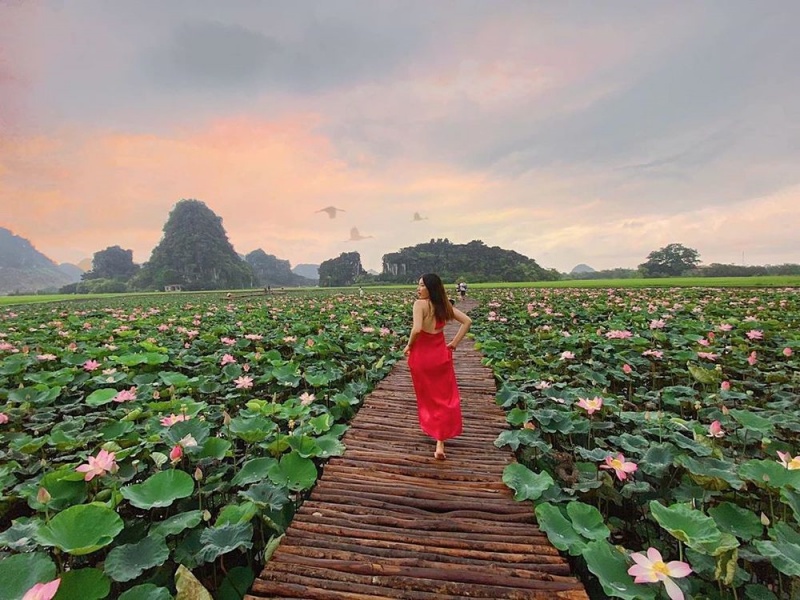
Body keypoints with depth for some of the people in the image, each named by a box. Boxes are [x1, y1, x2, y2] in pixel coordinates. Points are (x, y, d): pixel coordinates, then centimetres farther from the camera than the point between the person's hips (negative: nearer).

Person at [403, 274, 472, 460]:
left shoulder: (420, 303, -15)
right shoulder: (445, 305, 2)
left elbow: (417, 329, -28)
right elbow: (467, 321, 2)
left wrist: (408, 345, -11)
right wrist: (454, 343, 3)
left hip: (421, 355, -3)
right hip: (440, 355, 3)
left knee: (426, 396, 19)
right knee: (444, 397, 9)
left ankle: (430, 428, 39)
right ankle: (440, 444, 6)